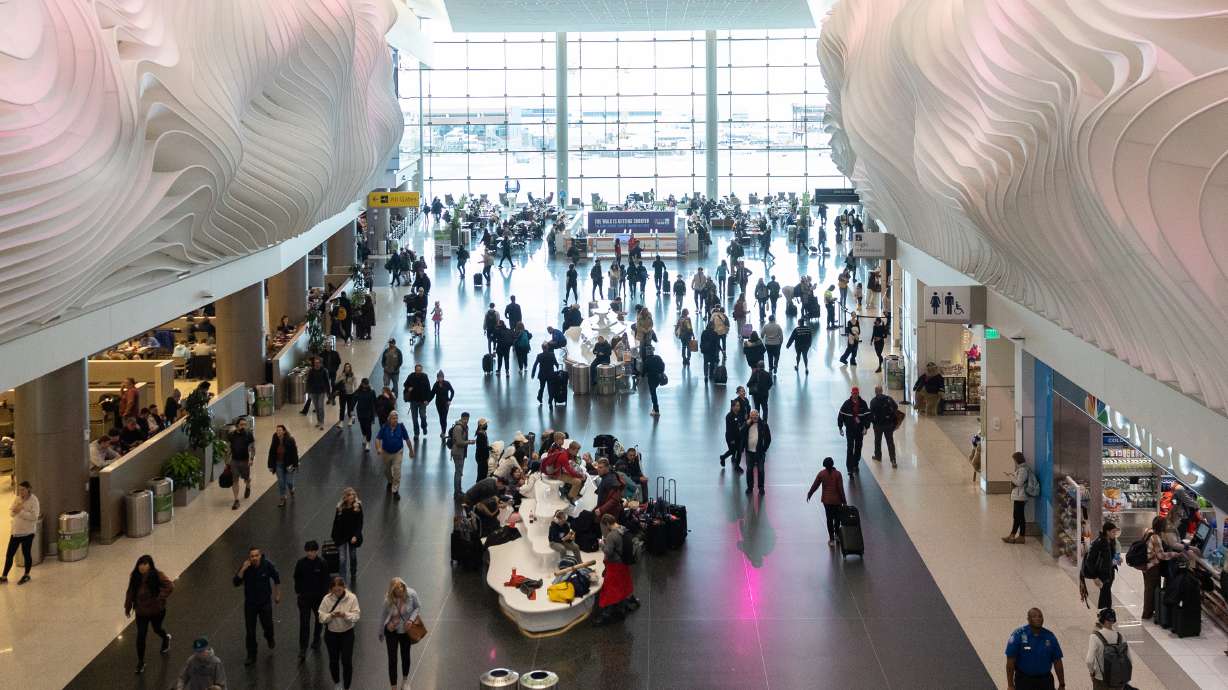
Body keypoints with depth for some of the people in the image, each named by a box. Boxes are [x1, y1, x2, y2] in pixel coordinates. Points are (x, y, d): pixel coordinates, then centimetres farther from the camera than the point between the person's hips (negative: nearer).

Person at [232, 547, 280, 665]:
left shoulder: (268, 565, -16)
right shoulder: (245, 567, -16)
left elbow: (276, 579, 1)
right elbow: (236, 583, -22)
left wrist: (278, 595, 6)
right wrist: (243, 569, -33)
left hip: (265, 602, 0)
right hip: (250, 603, 0)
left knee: (267, 625, 12)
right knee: (250, 631, 3)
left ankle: (269, 637, 48)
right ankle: (251, 656, 18)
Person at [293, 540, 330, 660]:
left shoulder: (322, 563, -12)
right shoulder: (301, 563, -8)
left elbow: (326, 581, -7)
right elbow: (297, 579, 3)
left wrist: (325, 596, -8)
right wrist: (298, 593, 5)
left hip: (319, 596, 1)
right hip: (304, 596, -1)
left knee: (319, 619, 19)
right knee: (304, 622, -6)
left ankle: (316, 640, 44)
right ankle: (302, 649, -4)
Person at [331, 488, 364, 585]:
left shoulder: (358, 506, -10)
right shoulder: (340, 507, -7)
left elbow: (359, 523, -10)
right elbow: (336, 522, 2)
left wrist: (356, 536, -18)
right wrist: (333, 536, 5)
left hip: (353, 537, 0)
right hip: (341, 537, 0)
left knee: (353, 557, 17)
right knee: (342, 559, -2)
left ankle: (353, 574, 41)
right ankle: (343, 580, 2)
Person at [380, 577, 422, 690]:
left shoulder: (411, 594, -24)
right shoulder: (388, 599, -23)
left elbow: (418, 607, -8)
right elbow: (384, 615, -6)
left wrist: (411, 619, -22)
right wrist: (384, 628, -4)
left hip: (406, 631, 1)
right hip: (392, 631, -1)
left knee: (405, 656, 22)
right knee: (392, 659, 2)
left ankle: (405, 680, 48)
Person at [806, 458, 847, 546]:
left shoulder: (821, 473, -9)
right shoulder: (837, 474, -15)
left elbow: (815, 485, 0)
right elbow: (841, 488, -13)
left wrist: (809, 494, 17)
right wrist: (844, 501, -5)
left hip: (826, 500, 1)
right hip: (836, 500, -1)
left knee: (829, 519, 10)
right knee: (837, 517, 20)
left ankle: (831, 539, 12)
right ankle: (837, 535, 32)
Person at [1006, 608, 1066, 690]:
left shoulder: (1050, 637, 0)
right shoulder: (1018, 635, -10)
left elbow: (1057, 662, 5)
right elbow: (1010, 661, -11)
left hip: (1045, 680, 3)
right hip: (1023, 680, -3)